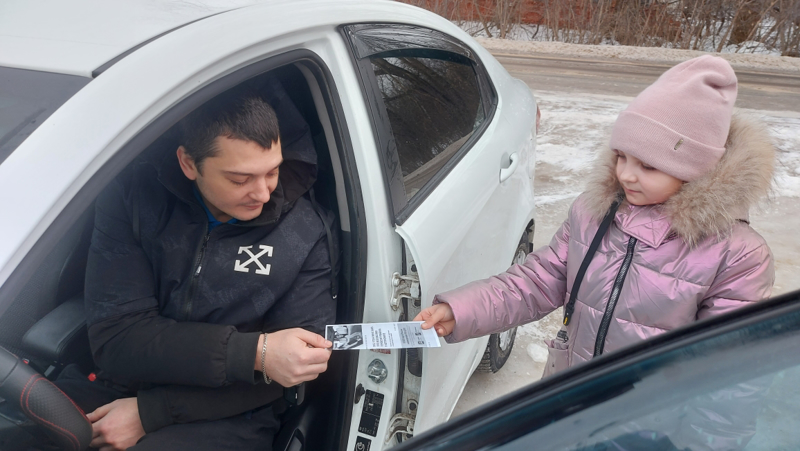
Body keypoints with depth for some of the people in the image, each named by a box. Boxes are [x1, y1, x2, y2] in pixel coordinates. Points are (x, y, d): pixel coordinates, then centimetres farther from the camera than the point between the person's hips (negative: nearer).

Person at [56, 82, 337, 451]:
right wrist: (256, 351, -25)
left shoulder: (306, 232, -9)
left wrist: (150, 412, -13)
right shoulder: (134, 196, -7)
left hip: (224, 419, -1)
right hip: (112, 388, 2)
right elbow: (115, 340, -11)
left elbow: (297, 367, -9)